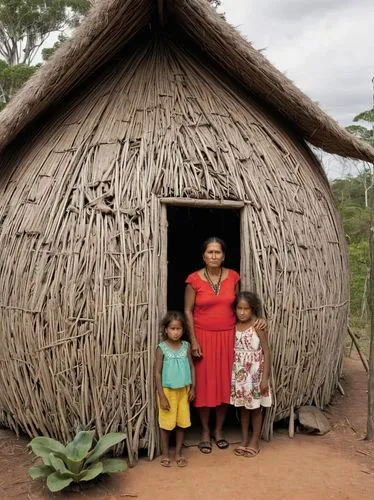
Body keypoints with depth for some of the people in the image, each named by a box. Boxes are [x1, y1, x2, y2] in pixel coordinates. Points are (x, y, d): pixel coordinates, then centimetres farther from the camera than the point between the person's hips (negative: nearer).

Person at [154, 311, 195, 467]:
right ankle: (165, 454, 25)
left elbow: (191, 367, 5)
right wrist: (162, 396, -13)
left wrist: (192, 388, 1)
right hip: (167, 391, -3)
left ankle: (178, 453, 27)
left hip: (183, 390, 3)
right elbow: (157, 373, -11)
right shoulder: (162, 348, -12)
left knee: (182, 422, 12)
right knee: (166, 424, 9)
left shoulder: (186, 346, -3)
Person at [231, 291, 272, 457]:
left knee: (255, 407, 10)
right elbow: (231, 351, 5)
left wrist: (265, 378, -15)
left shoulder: (258, 326, -14)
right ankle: (244, 440, 29)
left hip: (255, 373, -4)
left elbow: (266, 352, -12)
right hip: (239, 373, 4)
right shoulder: (234, 327, -1)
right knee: (243, 406, 15)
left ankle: (254, 442, 24)